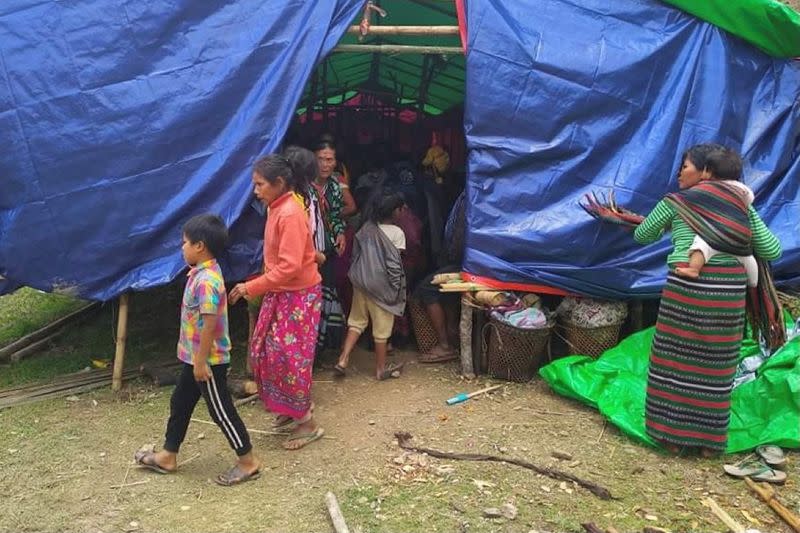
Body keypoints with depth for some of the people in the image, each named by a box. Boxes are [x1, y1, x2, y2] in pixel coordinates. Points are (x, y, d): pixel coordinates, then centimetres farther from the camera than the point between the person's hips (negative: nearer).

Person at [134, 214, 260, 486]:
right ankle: (168, 456, 35)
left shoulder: (206, 280, -26)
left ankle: (248, 462, 13)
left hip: (208, 360, -10)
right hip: (195, 357, 10)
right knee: (180, 403, 20)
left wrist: (201, 362, -22)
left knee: (220, 410, 1)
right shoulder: (202, 273, 7)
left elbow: (209, 324, -27)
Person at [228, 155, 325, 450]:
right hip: (280, 292, 9)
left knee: (289, 356, -3)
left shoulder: (290, 213, -22)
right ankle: (293, 408, 30)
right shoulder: (278, 209, 7)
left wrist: (250, 288, -23)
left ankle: (307, 423, 12)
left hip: (299, 294, -9)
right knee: (265, 351, 14)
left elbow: (290, 266, -26)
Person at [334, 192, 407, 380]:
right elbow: (393, 264, -15)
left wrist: (359, 275, 14)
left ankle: (343, 359, 9)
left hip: (361, 280, 5)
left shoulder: (366, 227, 3)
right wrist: (396, 288, -6)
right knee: (382, 326, 9)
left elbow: (356, 253, 5)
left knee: (357, 320, 19)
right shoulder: (397, 233, -12)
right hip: (381, 285, -5)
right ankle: (381, 368, 22)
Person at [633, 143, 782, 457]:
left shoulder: (676, 202, 1)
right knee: (715, 366, 11)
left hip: (687, 287, -3)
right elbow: (772, 250, 13)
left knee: (675, 359, 9)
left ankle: (672, 435, 16)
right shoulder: (742, 206, 11)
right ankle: (709, 441, 21)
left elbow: (642, 235, 14)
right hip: (729, 289, 4)